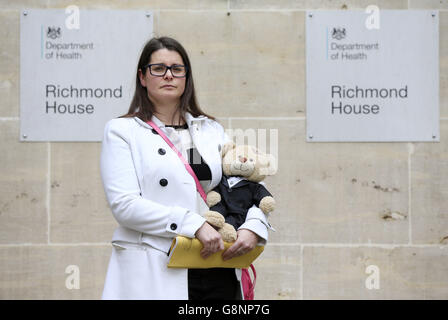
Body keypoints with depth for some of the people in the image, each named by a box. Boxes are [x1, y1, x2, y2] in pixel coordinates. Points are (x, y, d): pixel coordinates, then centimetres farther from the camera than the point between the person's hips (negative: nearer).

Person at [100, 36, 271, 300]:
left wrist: (253, 227, -8)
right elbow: (124, 204, -10)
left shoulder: (212, 130, 15)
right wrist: (194, 224, -18)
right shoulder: (122, 130, 3)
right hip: (153, 274, -3)